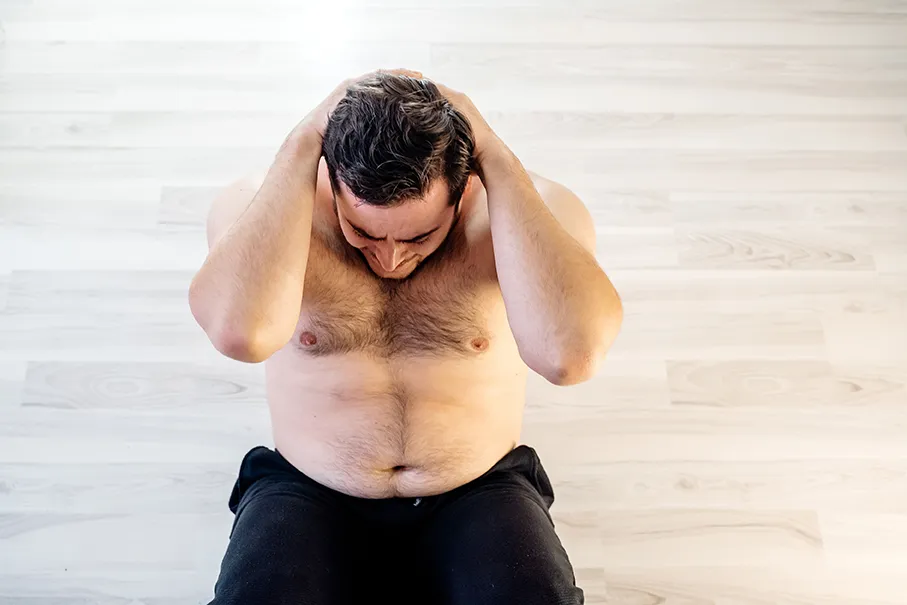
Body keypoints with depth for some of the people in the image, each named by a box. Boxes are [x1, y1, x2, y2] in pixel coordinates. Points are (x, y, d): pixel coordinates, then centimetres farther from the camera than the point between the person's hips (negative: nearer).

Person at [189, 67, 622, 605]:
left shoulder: (530, 209, -13)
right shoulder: (262, 207, -12)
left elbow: (570, 354, -34)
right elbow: (241, 332, -34)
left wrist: (497, 159, -28)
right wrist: (303, 146, -26)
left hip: (478, 495, 0)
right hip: (307, 496, 0)